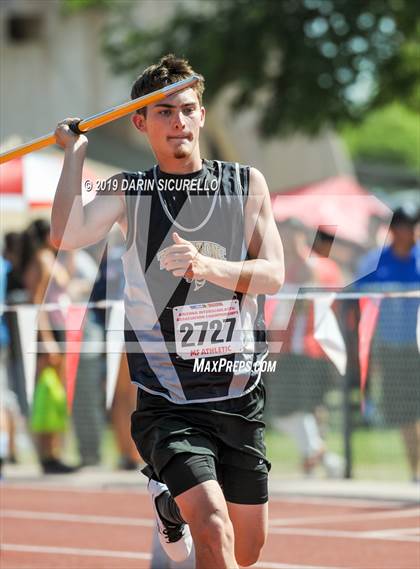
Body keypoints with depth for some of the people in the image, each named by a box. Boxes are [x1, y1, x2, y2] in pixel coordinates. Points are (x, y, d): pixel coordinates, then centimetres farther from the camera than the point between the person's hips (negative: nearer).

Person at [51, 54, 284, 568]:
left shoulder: (246, 184, 5)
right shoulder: (129, 192, 1)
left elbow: (272, 273, -7)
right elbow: (67, 236, -18)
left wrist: (208, 267, -24)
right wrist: (74, 150, -11)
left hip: (241, 402, 3)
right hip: (167, 406, -3)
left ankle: (170, 499, 43)